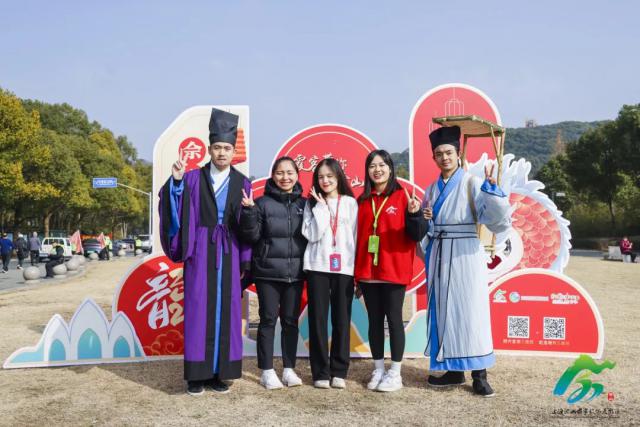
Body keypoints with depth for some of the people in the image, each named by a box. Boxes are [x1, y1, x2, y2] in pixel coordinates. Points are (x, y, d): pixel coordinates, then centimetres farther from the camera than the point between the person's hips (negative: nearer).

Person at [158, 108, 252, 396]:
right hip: (200, 252, -1)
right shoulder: (193, 178, 3)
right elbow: (176, 210, -8)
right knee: (198, 310, -1)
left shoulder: (242, 184, 6)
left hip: (228, 254, 2)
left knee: (225, 311, 4)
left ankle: (219, 372, 14)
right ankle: (197, 373, 8)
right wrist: (176, 181, -21)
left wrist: (244, 261, 3)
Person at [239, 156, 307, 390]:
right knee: (268, 319, 3)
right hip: (268, 272, -3)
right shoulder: (263, 203, -2)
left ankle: (289, 368, 20)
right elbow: (252, 236, -6)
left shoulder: (304, 204, 7)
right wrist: (249, 211, -21)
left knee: (291, 320, 10)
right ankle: (267, 370, 13)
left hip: (295, 272, 3)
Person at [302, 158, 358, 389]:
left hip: (344, 268, 0)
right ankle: (320, 372, 9)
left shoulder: (350, 203, 9)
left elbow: (355, 236, 7)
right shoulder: (312, 203, 8)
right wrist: (321, 207, -5)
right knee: (318, 319, 1)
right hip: (318, 267, 0)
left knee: (342, 320, 2)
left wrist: (358, 270, 1)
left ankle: (339, 371, 12)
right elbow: (312, 234, -5)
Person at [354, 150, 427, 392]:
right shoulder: (362, 201, 9)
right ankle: (378, 371, 20)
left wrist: (414, 215, -27)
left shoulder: (402, 197, -2)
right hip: (368, 271, 4)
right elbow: (356, 236, 12)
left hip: (394, 270, -4)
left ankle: (395, 373, 12)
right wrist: (355, 271, 10)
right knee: (374, 320, 9)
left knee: (394, 318, 2)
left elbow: (417, 235, -8)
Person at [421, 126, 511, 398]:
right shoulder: (431, 190, 13)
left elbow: (498, 219, -14)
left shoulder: (472, 183, -3)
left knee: (471, 309, -4)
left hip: (465, 255, -5)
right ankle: (454, 370, 18)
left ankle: (479, 375, 5)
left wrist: (491, 189, -27)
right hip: (440, 256, 5)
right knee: (445, 310, 7)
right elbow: (425, 231, 18)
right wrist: (424, 221, -3)